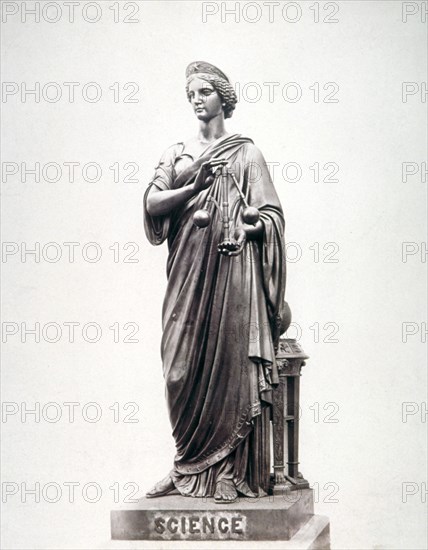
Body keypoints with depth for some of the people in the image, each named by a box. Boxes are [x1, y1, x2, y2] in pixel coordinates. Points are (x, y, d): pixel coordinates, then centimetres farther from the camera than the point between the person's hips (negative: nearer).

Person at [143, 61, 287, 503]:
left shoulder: (245, 153, 7)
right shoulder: (177, 154, 17)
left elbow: (273, 215, 1)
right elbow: (152, 203, 3)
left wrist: (249, 227, -19)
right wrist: (194, 186, -11)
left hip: (231, 275, -3)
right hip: (186, 275, 3)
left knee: (230, 366, -6)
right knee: (184, 370, 1)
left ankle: (229, 472, -1)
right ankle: (189, 469, 9)